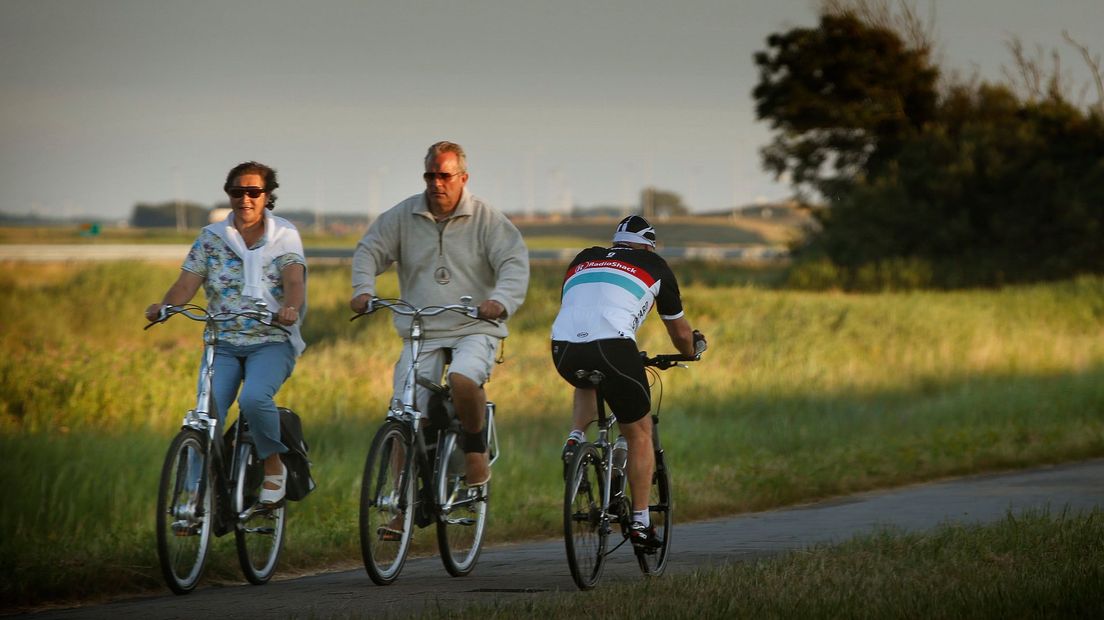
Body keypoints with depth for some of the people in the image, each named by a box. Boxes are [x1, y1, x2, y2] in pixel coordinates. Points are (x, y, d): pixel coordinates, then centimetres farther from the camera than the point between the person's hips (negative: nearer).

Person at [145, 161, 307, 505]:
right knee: (208, 411, -21)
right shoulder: (211, 238, 8)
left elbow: (294, 280, -11)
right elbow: (186, 284, -3)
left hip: (272, 341, -2)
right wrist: (163, 306, -25)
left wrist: (291, 307, -34)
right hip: (223, 343, 2)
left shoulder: (285, 235, 5)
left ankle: (274, 466, -7)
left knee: (254, 399, -31)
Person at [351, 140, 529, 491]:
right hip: (421, 334, 3)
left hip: (474, 330, -3)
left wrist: (501, 300, -29)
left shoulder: (487, 219, 0)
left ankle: (475, 448, -7)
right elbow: (369, 250, 9)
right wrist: (363, 289, -11)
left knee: (463, 380, -35)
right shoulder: (404, 216, 7)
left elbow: (515, 261, -9)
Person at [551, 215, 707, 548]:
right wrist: (692, 350, 53)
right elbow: (680, 332, 30)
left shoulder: (583, 260, 29)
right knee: (639, 433, 16)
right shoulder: (654, 266, 21)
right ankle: (640, 522, 12)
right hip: (612, 348, -4)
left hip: (564, 351, 4)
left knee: (589, 383, 40)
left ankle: (575, 438, 15)